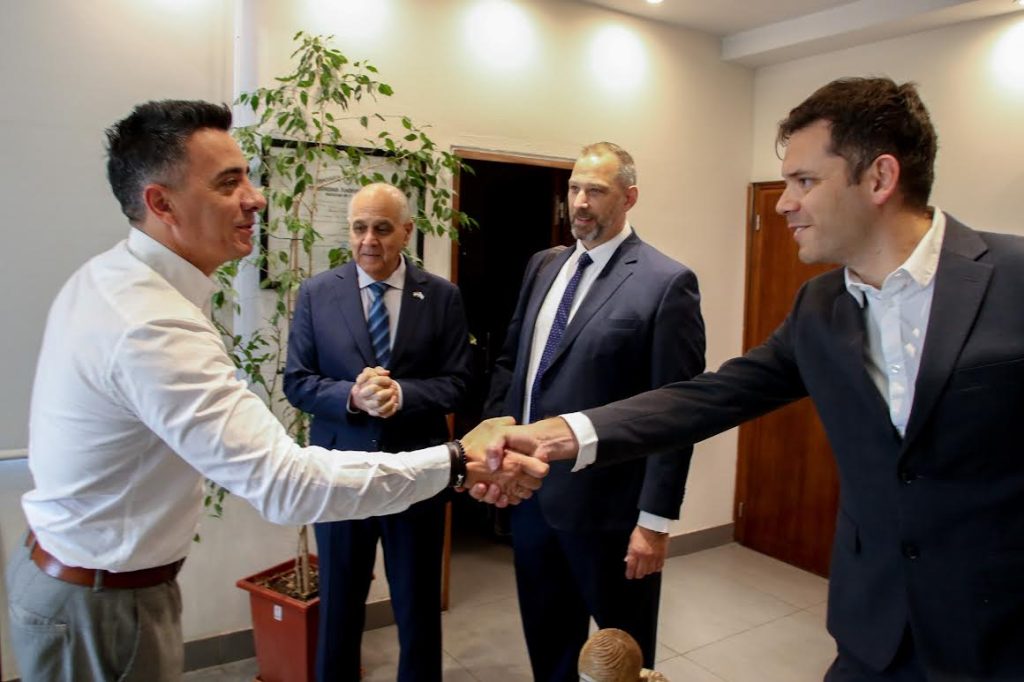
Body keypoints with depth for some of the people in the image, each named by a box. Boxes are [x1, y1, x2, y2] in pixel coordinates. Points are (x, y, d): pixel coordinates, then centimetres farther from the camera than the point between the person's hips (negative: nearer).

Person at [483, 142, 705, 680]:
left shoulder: (666, 283, -13)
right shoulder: (543, 266, 7)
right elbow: (509, 362, 14)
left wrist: (656, 519, -15)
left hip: (606, 504, -6)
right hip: (530, 492, 6)